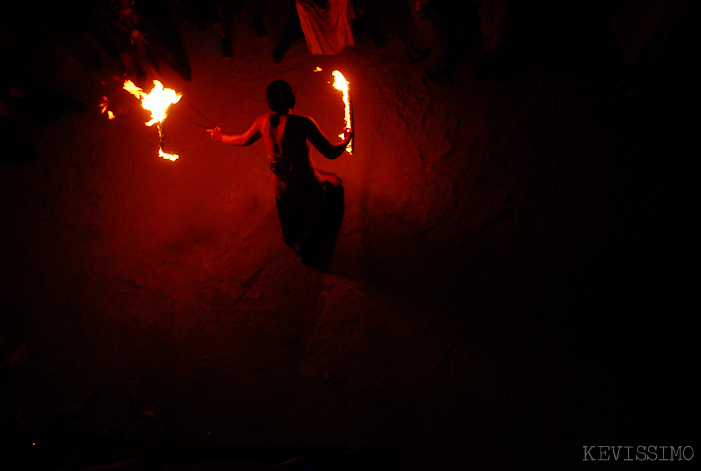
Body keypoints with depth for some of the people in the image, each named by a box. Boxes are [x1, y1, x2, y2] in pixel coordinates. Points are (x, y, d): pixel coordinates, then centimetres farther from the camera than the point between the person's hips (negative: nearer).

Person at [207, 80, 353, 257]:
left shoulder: (263, 121, -10)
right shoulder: (302, 123, -27)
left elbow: (244, 140, 10)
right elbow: (331, 153, -23)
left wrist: (222, 137, 32)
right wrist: (348, 138, -1)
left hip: (281, 188, 6)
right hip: (306, 185, -6)